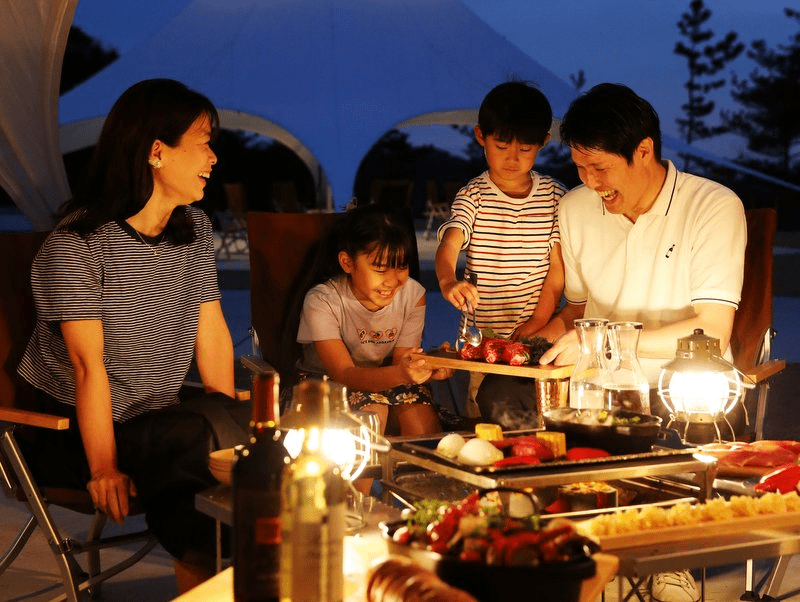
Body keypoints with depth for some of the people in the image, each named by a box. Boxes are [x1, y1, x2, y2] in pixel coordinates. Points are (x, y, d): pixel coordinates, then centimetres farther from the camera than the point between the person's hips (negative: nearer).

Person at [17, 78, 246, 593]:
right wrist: (104, 470, -22)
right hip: (72, 426, -6)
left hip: (159, 417, 6)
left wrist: (231, 418, 0)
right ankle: (203, 570, -10)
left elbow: (212, 333, 6)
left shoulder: (195, 229, 6)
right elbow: (89, 366, -21)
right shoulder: (75, 245, -17)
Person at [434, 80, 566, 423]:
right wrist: (448, 283, -42)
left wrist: (537, 322, -7)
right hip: (486, 336, -1)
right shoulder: (473, 196, -3)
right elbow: (449, 245, -20)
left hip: (539, 334, 2)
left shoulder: (554, 195, 4)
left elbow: (557, 267, 2)